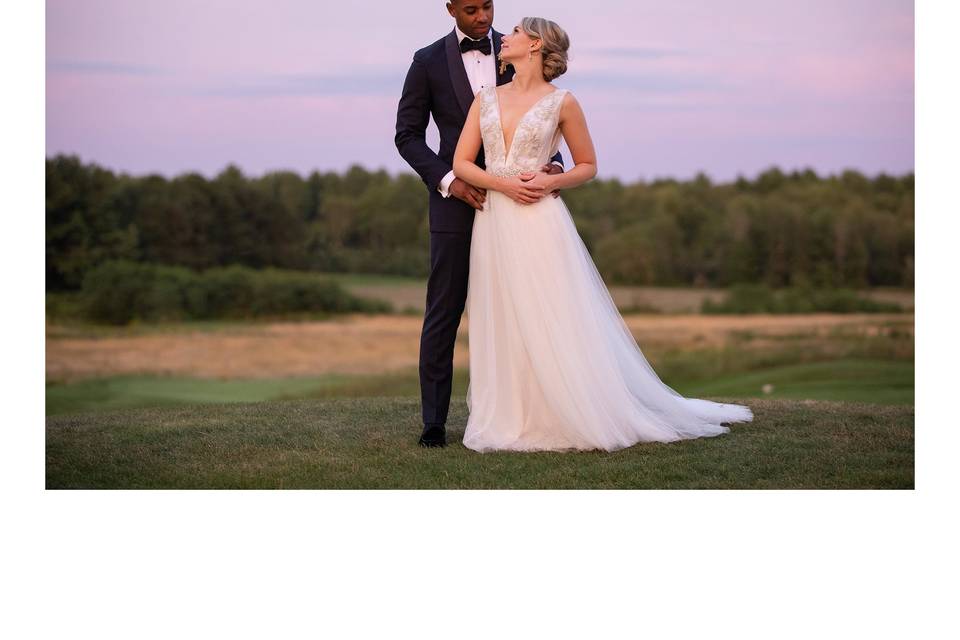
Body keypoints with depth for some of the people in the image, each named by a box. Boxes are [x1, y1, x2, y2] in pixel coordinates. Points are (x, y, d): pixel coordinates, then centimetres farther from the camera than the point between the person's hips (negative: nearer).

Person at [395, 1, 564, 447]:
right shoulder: (429, 62, 1)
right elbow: (407, 134, 1)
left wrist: (553, 164, -13)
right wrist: (448, 181, -12)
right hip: (457, 201, -2)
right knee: (443, 314, 0)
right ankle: (434, 420, 5)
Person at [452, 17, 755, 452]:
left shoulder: (562, 102, 1)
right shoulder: (486, 99, 11)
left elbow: (588, 166, 8)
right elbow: (461, 163, 6)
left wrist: (550, 182, -10)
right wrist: (504, 184, -10)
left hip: (540, 225, -4)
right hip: (494, 224, 4)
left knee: (554, 323, -4)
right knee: (502, 326, 5)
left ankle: (580, 417, 6)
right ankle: (511, 420, 13)